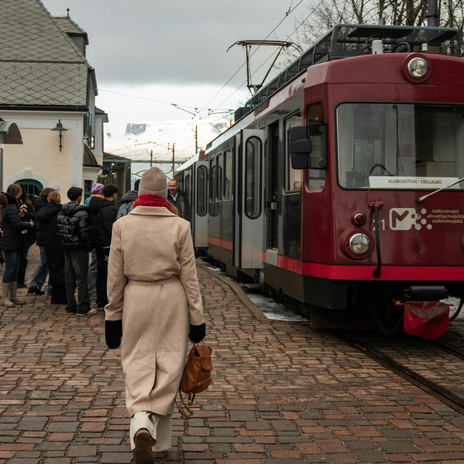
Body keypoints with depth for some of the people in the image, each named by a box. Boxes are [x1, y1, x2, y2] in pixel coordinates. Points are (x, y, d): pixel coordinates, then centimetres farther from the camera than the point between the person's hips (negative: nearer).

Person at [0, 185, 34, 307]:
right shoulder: (11, 207, -17)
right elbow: (17, 224, -23)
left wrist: (25, 220, -1)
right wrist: (29, 225, -8)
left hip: (14, 243, 10)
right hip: (10, 243, -10)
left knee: (15, 269, 13)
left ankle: (13, 296, 19)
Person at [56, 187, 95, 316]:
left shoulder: (61, 213, 8)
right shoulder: (81, 213, -15)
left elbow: (58, 230, 10)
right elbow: (85, 233, -17)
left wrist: (63, 246, 15)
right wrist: (89, 247, -6)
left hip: (65, 248, 7)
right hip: (79, 249, -7)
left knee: (69, 279, 11)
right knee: (81, 279, -2)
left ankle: (70, 307, 16)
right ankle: (83, 308, 0)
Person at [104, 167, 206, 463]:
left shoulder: (123, 225, -2)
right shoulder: (179, 226, -5)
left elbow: (116, 275, 1)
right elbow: (189, 276, -2)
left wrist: (113, 315, 10)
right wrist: (197, 318, 4)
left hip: (135, 297, 1)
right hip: (171, 298, 0)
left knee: (137, 362, 7)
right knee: (169, 366, 7)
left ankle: (140, 421, -17)